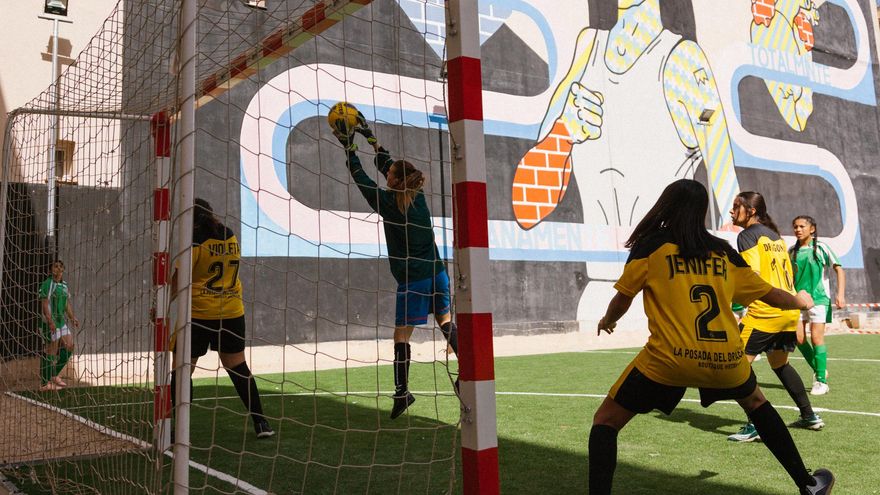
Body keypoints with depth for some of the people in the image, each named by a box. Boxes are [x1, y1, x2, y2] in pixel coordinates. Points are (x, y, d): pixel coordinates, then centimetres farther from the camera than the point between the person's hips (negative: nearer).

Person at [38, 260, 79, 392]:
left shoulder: (65, 285, 14)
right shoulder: (47, 284, -11)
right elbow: (44, 304, -17)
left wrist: (72, 317, 10)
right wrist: (50, 321, -24)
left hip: (61, 321, 8)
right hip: (50, 322, -8)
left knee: (69, 346, 6)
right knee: (52, 351, -6)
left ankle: (54, 375, 18)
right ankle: (45, 383, 3)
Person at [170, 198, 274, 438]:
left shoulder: (195, 241, -11)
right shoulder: (231, 236, 4)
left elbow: (179, 281, -11)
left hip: (198, 314, -5)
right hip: (232, 312, 5)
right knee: (237, 365, 12)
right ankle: (260, 423, 12)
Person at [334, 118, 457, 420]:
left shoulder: (389, 203, -14)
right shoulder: (418, 196, 2)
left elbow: (361, 179, -4)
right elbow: (387, 165, 13)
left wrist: (349, 147, 3)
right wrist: (370, 138, 19)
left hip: (412, 281, -6)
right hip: (437, 274, 6)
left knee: (401, 335, 1)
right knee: (446, 322, 20)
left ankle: (402, 391, 4)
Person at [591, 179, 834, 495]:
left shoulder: (650, 245, 1)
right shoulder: (723, 251, 12)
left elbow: (622, 300, 5)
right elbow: (770, 294, 22)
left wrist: (606, 321, 27)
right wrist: (801, 301, 44)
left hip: (669, 360, -4)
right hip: (725, 359, 4)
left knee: (605, 421, 9)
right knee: (755, 401, 35)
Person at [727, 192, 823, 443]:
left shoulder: (748, 235, -8)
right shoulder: (775, 235, 18)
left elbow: (752, 275, -18)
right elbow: (788, 274, 20)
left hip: (765, 311, -9)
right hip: (789, 310, 9)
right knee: (780, 364, 25)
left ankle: (756, 425, -12)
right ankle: (810, 417, 34)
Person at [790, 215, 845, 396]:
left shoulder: (821, 248, -4)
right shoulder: (792, 251, 6)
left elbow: (839, 269, -3)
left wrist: (840, 294, -12)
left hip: (818, 298, -4)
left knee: (816, 338, -8)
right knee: (799, 338, -1)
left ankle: (821, 381, -1)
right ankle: (819, 370, 21)